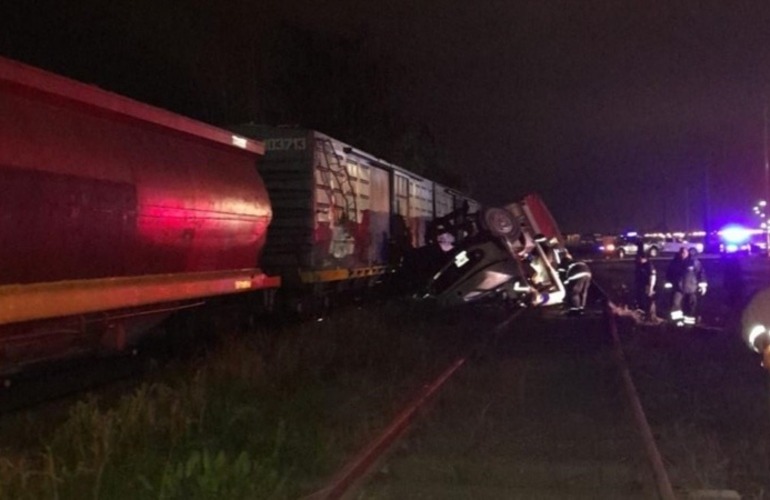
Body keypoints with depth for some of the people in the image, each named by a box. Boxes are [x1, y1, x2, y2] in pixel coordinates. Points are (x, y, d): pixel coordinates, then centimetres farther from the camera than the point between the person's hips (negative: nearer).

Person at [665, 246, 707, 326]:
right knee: (676, 302, -16)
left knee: (691, 305, 5)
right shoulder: (675, 262, 2)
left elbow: (701, 272, -2)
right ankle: (678, 319, -11)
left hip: (691, 288, -1)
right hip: (678, 287, 1)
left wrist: (703, 285, -5)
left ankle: (689, 321, 15)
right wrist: (669, 284, 8)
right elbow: (669, 273, 11)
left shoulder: (694, 261, -4)